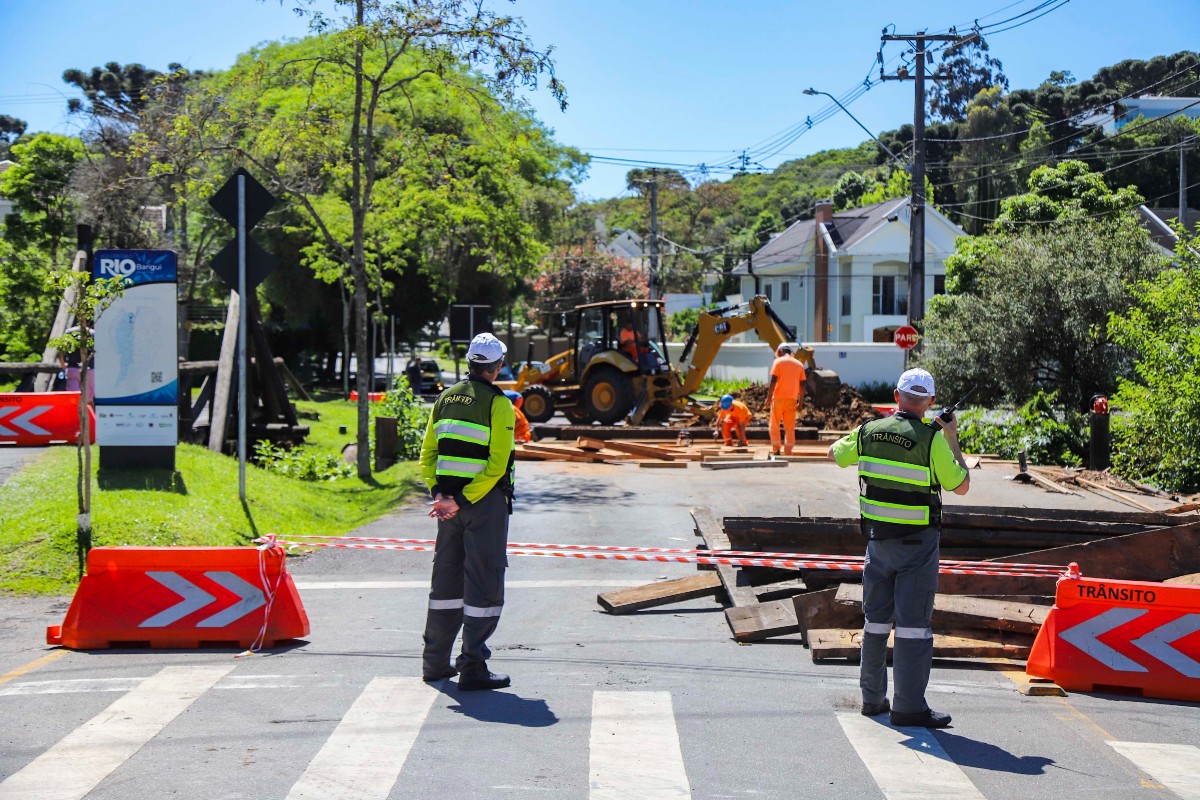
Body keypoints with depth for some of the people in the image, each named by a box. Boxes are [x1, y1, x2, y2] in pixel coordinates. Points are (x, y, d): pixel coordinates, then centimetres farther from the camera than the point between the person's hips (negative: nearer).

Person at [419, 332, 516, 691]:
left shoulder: (445, 399, 9)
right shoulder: (498, 404, -9)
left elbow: (427, 454, 6)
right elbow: (497, 464, -18)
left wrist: (440, 493, -3)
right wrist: (463, 501, -17)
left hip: (449, 499, 6)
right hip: (486, 500, -6)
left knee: (446, 579, 15)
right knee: (484, 582, -2)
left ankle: (435, 662, 22)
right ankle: (473, 668, -3)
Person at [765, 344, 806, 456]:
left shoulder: (778, 362, -1)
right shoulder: (799, 364, 12)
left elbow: (773, 380, -10)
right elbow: (802, 384, 9)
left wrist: (769, 396, -7)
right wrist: (801, 401, 12)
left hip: (779, 398, -4)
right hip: (792, 399, 4)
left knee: (775, 426, 4)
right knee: (790, 428, 6)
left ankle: (776, 451, -4)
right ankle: (788, 453, 2)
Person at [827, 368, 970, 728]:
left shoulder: (869, 432, -1)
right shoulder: (931, 439, -14)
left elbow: (835, 453, 19)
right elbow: (961, 486, -5)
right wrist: (952, 440, 5)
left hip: (878, 538, 5)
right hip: (918, 544, -5)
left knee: (877, 619, 14)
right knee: (913, 623, -2)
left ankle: (873, 698, 23)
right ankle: (909, 707, -2)